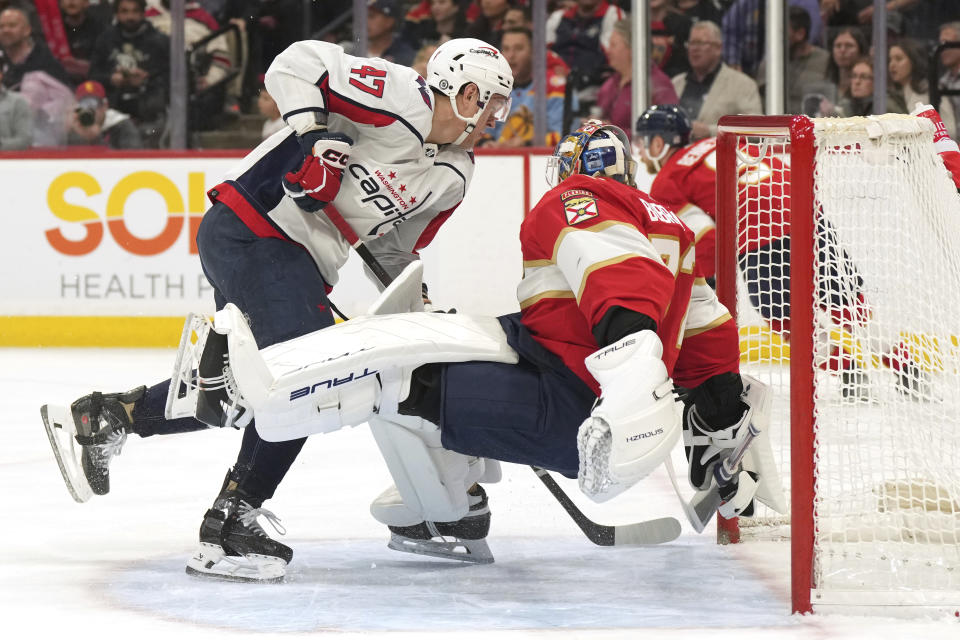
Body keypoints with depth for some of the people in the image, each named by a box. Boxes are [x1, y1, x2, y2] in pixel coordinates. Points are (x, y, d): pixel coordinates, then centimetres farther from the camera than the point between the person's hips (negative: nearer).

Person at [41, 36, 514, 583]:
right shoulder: (400, 97, -13)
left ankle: (104, 416, 26)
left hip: (301, 261, 10)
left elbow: (396, 245, 22)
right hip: (250, 225, -10)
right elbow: (298, 62, -16)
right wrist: (316, 133, -26)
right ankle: (233, 518, -19)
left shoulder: (453, 177, 12)